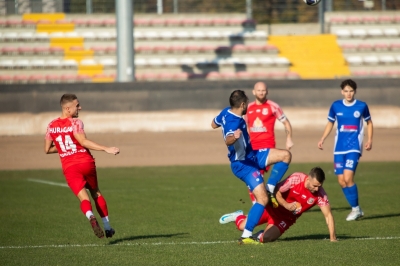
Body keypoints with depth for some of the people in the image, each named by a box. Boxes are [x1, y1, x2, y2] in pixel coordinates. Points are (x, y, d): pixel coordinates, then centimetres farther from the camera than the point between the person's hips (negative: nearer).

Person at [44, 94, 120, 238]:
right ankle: (107, 227, 20)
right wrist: (106, 149, -25)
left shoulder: (51, 126, 7)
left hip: (69, 168, 2)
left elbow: (47, 149, 12)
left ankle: (91, 217, -39)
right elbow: (83, 142, -23)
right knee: (96, 193, 18)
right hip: (86, 162, -2)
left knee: (83, 197, -6)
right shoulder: (75, 122, -9)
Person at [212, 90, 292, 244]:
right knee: (262, 199, -16)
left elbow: (214, 124, 20)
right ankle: (246, 236, -13)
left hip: (251, 156, 10)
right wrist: (233, 137, -70)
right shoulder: (234, 123, -29)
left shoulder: (226, 113, 0)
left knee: (285, 155, 4)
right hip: (243, 163, -10)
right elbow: (228, 140, -49)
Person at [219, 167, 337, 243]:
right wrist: (286, 205, -31)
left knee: (264, 238, -19)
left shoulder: (320, 193, -23)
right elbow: (277, 192, -17)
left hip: (286, 218, 1)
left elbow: (328, 215, -22)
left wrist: (332, 238, -29)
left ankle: (260, 235, 20)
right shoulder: (296, 178, -27)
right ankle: (238, 216, 37)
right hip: (273, 207, -1)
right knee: (243, 226, 0)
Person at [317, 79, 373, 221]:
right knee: (341, 180, 1)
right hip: (339, 148, 4)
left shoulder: (362, 106, -2)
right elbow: (330, 123, 16)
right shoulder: (336, 106, 4)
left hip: (354, 147, -4)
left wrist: (370, 139, 0)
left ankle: (356, 208, -2)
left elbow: (369, 123, 12)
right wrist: (322, 139, 5)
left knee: (348, 178, -18)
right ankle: (356, 210, 15)